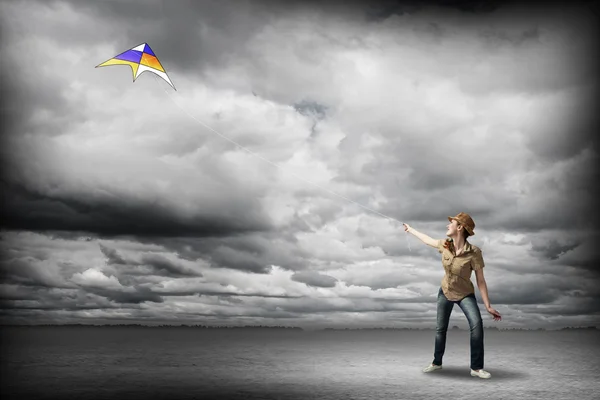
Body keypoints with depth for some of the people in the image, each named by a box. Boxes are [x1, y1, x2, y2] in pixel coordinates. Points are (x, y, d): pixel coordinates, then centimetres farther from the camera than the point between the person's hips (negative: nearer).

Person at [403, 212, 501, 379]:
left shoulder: (474, 252, -28)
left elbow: (481, 281, -23)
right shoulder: (445, 245, -15)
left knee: (476, 324, -27)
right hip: (445, 292, 4)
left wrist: (488, 306, -25)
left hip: (465, 294, -4)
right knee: (440, 328, 13)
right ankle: (437, 362, 34)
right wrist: (410, 229, 20)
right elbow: (427, 240, 6)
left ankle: (476, 367, -17)